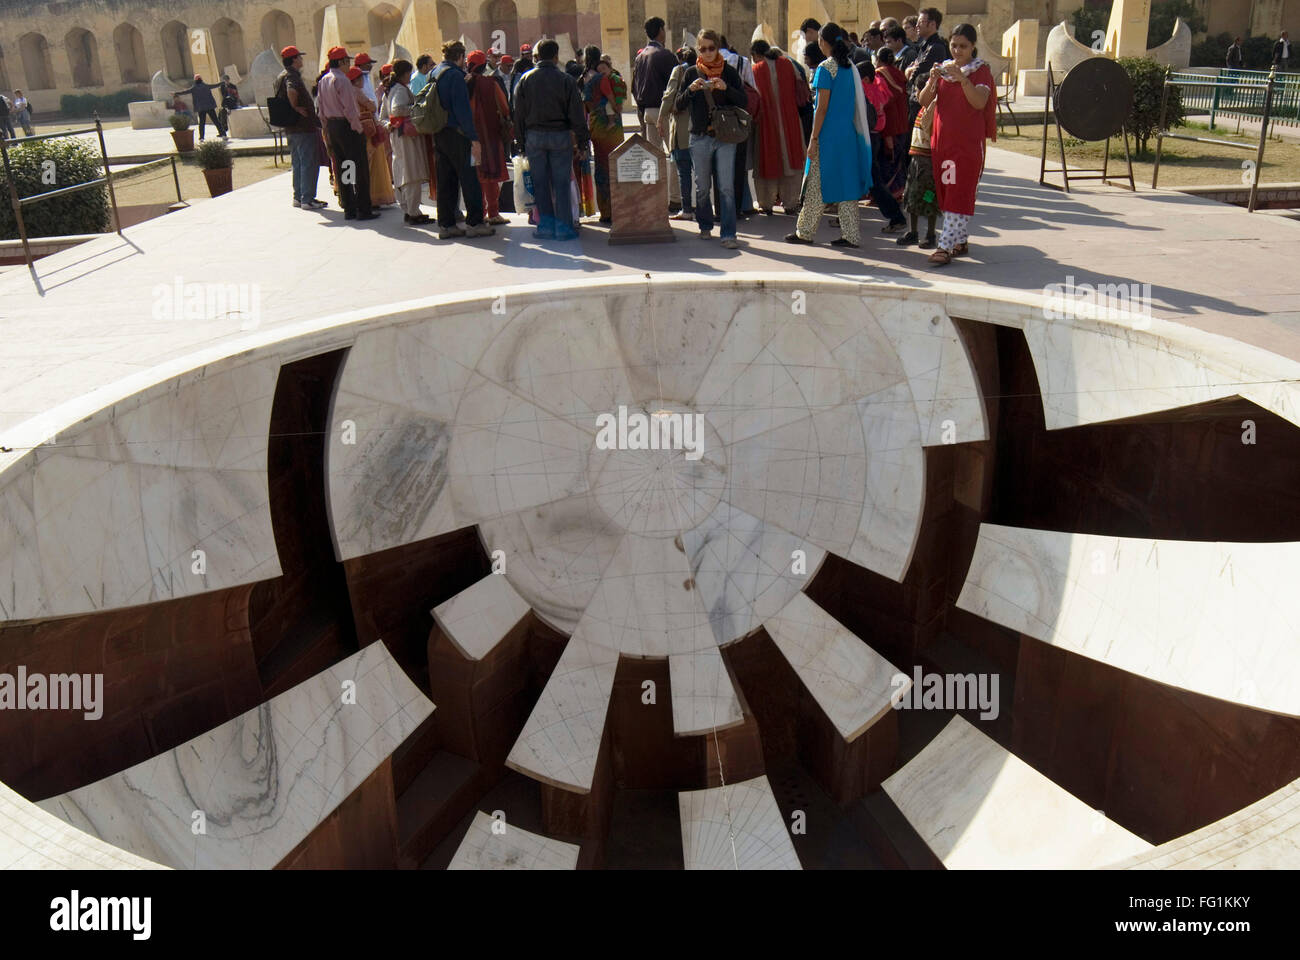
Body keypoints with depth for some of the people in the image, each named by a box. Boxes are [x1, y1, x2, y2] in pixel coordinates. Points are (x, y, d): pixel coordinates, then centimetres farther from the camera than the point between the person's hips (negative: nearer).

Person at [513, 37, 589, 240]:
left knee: (540, 183, 8)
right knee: (561, 183, 2)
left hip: (534, 136, 2)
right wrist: (582, 141, 2)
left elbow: (518, 114, 6)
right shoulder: (566, 80, -4)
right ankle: (563, 227, 3)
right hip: (560, 136, -2)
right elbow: (577, 114, -4)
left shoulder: (525, 80, 4)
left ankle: (545, 225, 9)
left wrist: (521, 142, 12)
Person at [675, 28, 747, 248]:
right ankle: (705, 226, 28)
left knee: (727, 187, -9)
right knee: (702, 187, 9)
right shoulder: (691, 73, 7)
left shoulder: (729, 71, 5)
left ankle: (729, 234, -9)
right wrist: (691, 89, -15)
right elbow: (679, 105, 3)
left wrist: (726, 88, -17)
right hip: (699, 137, 1)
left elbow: (743, 101, 0)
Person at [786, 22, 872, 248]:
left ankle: (805, 231, 12)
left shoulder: (826, 68, -11)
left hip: (829, 135, -7)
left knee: (817, 185, 2)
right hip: (849, 133, 7)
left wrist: (814, 139, -12)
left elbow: (822, 107, -15)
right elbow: (857, 103, 12)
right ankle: (850, 235, 7)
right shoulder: (850, 68, 10)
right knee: (846, 183, 8)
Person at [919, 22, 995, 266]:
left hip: (969, 142, -6)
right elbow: (924, 101, 3)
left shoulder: (981, 70, -2)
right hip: (941, 140, 6)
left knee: (959, 194, -10)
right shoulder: (943, 68, 13)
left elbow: (980, 102, -18)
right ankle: (960, 241, 21)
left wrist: (962, 78, -28)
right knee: (945, 193, 9)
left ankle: (946, 247, -15)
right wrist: (932, 81, -15)